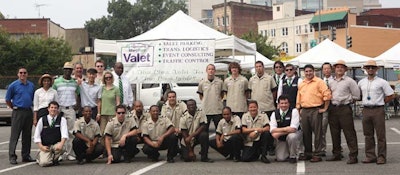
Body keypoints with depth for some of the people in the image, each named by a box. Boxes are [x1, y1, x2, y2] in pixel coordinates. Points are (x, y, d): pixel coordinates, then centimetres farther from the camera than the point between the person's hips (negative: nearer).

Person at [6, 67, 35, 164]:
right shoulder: (13, 85, -2)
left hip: (29, 112, 5)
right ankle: (12, 157, -3)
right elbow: (7, 100, 2)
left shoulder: (31, 85, 11)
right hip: (18, 113, -5)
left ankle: (26, 156, 15)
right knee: (15, 135, -6)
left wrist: (30, 107, 13)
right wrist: (14, 108, 3)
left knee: (27, 135, 8)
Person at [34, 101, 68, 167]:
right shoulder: (42, 120, 1)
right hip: (45, 146, 0)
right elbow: (37, 135, 2)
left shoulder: (62, 119, 0)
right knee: (44, 163, -24)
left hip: (56, 144, 0)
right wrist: (41, 146, -11)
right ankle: (40, 156, 16)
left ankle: (55, 159, 0)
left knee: (62, 148, -36)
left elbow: (64, 134, -12)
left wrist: (61, 143, -30)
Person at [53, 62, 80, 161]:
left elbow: (77, 95, 18)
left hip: (71, 109, 2)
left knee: (71, 132, -1)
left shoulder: (75, 83, 11)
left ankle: (70, 153, 1)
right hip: (60, 109, -2)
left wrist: (78, 105, 1)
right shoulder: (57, 81, 4)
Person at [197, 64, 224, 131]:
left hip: (218, 110, 0)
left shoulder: (220, 82, 1)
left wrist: (219, 100, 2)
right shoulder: (202, 83, 2)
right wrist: (204, 101, 4)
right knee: (204, 129, 5)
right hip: (206, 110, 0)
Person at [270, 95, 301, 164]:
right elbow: (272, 130, -14)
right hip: (281, 138, 3)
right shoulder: (275, 114, -5)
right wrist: (286, 129, -26)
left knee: (291, 137, -39)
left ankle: (293, 156, -12)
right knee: (280, 158, -13)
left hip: (293, 134, -3)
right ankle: (288, 154, 26)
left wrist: (279, 133, -24)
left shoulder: (294, 111, -16)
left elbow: (293, 129, -25)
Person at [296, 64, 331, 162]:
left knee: (317, 132, -4)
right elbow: (299, 98, 21)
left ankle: (317, 154, 1)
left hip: (315, 110, -6)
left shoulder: (319, 82, -3)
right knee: (305, 133, 10)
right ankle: (307, 153, 20)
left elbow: (327, 95, -9)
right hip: (304, 110, 6)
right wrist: (299, 109, 14)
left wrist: (325, 108, -9)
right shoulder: (301, 84, 16)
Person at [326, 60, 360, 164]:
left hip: (345, 109, -5)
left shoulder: (349, 81, -1)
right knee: (334, 133, 9)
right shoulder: (331, 82, 14)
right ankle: (336, 154, 19)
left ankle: (353, 156, -6)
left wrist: (347, 100, 4)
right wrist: (331, 100, 9)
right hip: (333, 109, 5)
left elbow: (356, 95, 0)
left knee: (349, 133, -7)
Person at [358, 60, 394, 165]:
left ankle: (381, 157, 1)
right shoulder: (361, 82, 10)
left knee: (380, 135, -2)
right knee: (368, 135, 7)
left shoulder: (382, 82, -1)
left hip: (378, 110, -4)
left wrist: (381, 102, 2)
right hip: (366, 110, 4)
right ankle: (370, 156, 13)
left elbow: (391, 95, 1)